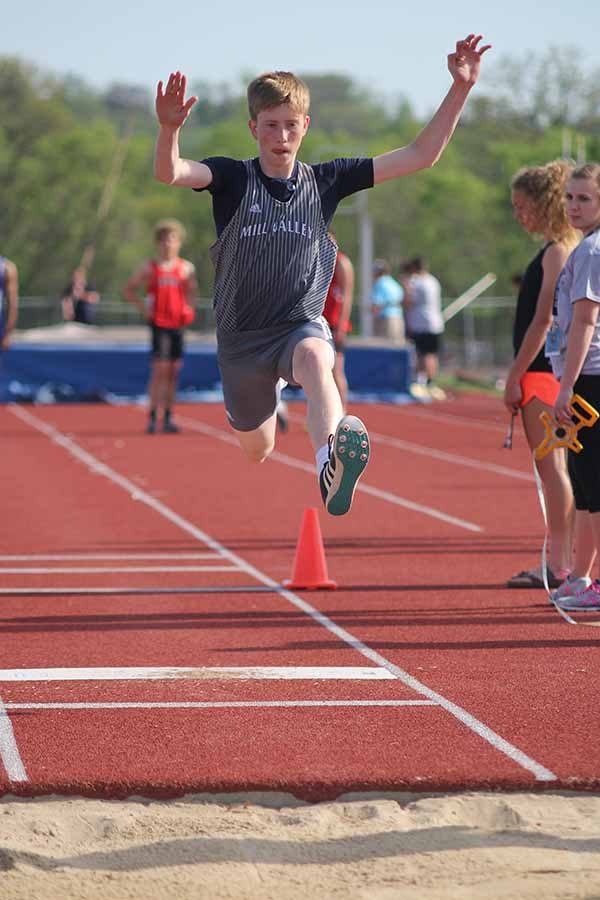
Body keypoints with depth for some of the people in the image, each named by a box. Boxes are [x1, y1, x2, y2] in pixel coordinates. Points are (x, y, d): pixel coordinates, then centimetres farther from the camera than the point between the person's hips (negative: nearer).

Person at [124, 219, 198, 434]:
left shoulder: (186, 268, 9)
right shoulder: (149, 268, 2)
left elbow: (192, 291, 22)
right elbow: (129, 290, 7)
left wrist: (189, 308, 5)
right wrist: (143, 307, -6)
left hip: (178, 324, 4)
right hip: (158, 323, -4)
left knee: (174, 371, 5)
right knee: (160, 369, -12)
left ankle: (168, 417, 12)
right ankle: (153, 417, -11)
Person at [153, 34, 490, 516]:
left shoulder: (325, 181, -1)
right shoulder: (233, 179, -6)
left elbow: (420, 155, -2)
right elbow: (169, 172, -26)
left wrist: (460, 88, -11)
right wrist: (169, 128, -48)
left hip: (302, 324, -1)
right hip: (242, 335, 1)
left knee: (316, 361, -39)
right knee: (257, 449, 16)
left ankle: (331, 467, -67)